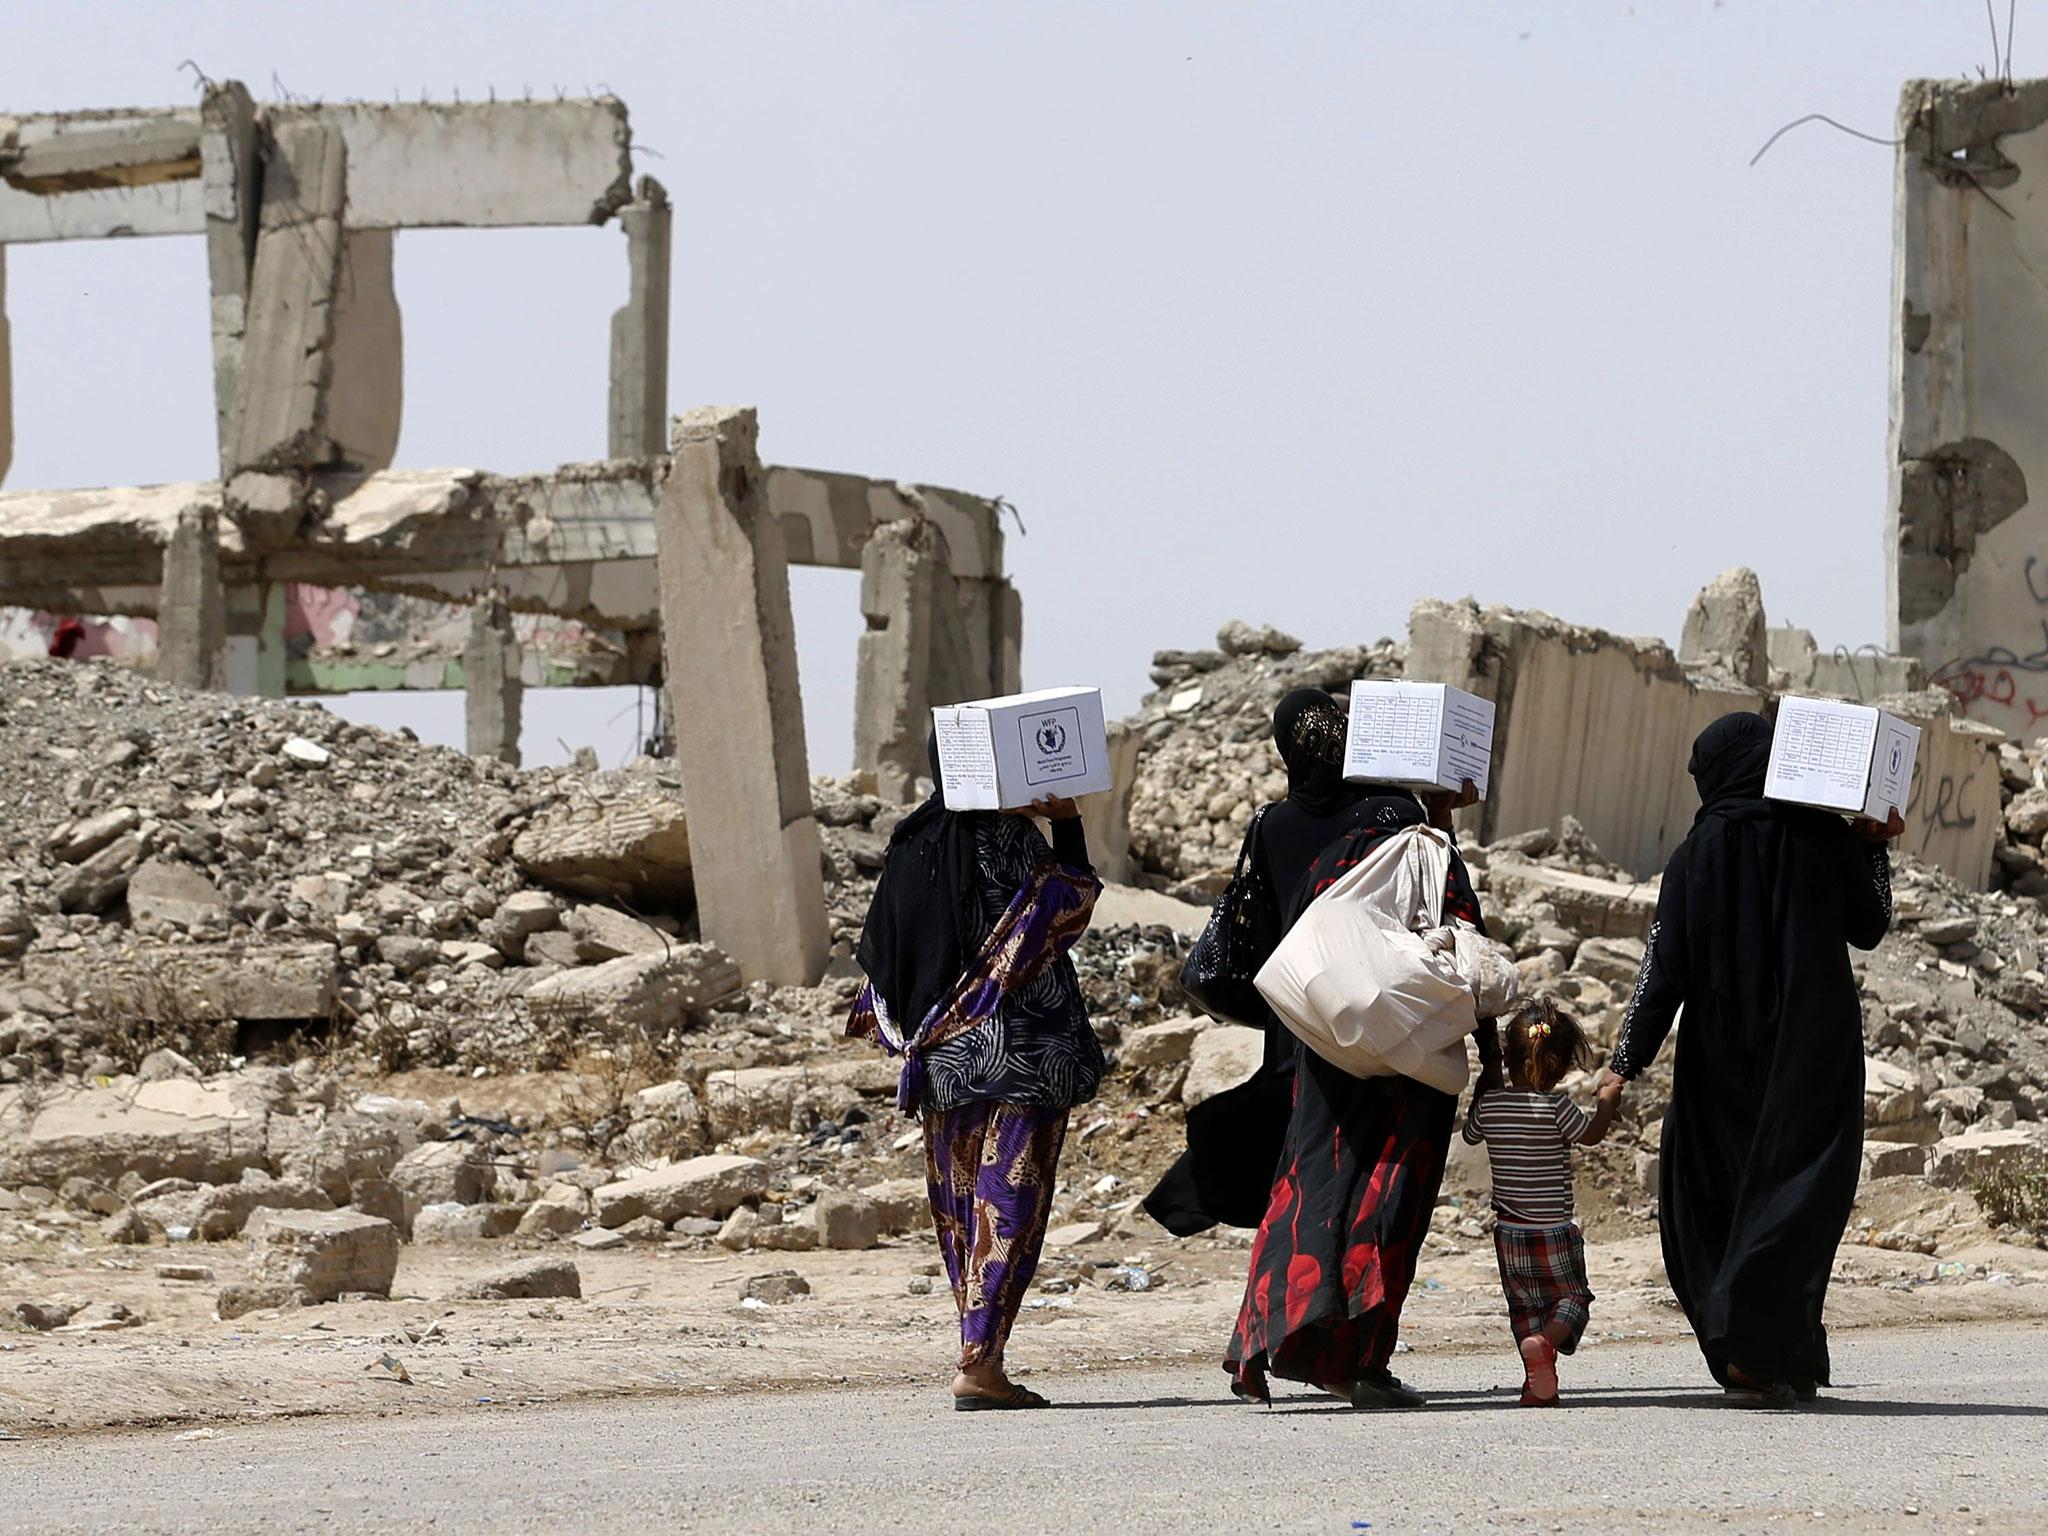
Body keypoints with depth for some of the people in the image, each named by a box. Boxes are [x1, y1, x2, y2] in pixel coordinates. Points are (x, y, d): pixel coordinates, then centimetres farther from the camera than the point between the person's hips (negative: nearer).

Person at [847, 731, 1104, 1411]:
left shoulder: (909, 843, 7)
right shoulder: (1005, 837, -12)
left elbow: (880, 939, 14)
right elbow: (1069, 903, -6)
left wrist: (878, 1010, 28)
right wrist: (1067, 825, -3)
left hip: (941, 1057, 6)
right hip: (1022, 1048, -6)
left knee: (960, 1202, 12)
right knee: (1011, 1198, -5)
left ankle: (979, 1352, 16)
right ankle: (980, 1361, -13)